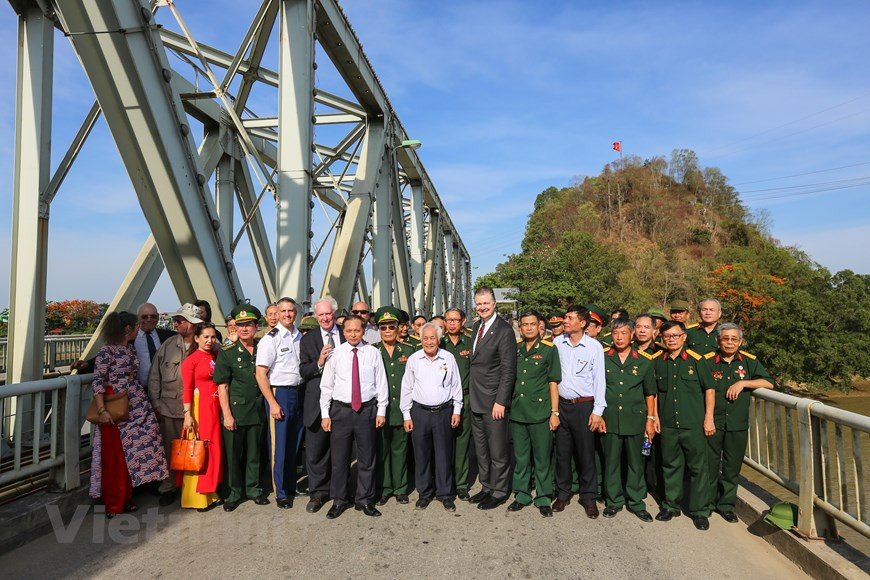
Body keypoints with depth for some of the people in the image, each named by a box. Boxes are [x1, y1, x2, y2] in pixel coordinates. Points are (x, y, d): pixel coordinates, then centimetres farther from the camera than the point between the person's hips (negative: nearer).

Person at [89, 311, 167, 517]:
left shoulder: (131, 349, 10)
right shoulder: (107, 350, -11)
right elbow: (98, 381, -15)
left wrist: (146, 402, 12)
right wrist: (102, 410, -21)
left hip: (137, 407, 6)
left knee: (131, 453, 8)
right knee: (114, 457, 4)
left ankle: (126, 498, 22)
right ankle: (113, 503, 18)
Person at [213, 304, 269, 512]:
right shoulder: (227, 352, -5)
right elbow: (222, 386, -6)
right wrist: (227, 414, -11)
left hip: (257, 409, 2)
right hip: (235, 411, -2)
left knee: (254, 453, 12)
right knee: (233, 454, 7)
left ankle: (253, 489, 28)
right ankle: (234, 493, 24)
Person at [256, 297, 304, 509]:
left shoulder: (300, 337, 8)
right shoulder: (270, 339, -9)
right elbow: (260, 374, -12)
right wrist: (273, 403, -15)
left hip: (298, 392, 6)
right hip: (278, 393, -5)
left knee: (295, 444, 15)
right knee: (279, 446, 2)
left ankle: (291, 486, 31)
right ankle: (280, 493, 16)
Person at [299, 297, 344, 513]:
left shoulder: (347, 336, 3)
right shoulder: (308, 339, 4)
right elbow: (303, 372, -1)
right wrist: (318, 363, -18)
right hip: (317, 402, 0)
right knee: (315, 451, 6)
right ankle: (317, 493, 22)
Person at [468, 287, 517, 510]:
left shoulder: (504, 330, -14)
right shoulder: (476, 327, 10)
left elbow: (508, 369, -16)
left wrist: (501, 401, -19)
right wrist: (471, 395, 10)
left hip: (494, 401, -8)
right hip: (476, 400, 8)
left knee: (498, 450, 5)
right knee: (481, 448, 18)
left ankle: (499, 491, 21)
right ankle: (487, 486, 33)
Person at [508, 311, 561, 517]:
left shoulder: (549, 349, -3)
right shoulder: (514, 349, 7)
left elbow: (553, 383, -3)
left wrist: (555, 412, -6)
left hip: (540, 412, -3)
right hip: (517, 412, 3)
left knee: (542, 458, 5)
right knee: (520, 457, 13)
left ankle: (543, 498, 19)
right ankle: (522, 495, 26)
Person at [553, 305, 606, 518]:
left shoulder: (594, 346, -5)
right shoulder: (557, 343, 2)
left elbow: (599, 379, -3)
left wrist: (598, 411, -6)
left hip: (584, 406, -2)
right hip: (560, 404, 3)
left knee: (586, 453, 6)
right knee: (562, 451, 11)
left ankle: (589, 498, 22)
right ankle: (562, 494, 26)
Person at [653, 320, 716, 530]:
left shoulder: (696, 360, -3)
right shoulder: (659, 363, 6)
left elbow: (709, 389, -1)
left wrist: (709, 418, -4)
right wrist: (655, 416, 9)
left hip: (694, 424, -3)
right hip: (667, 425, 3)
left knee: (698, 467, 4)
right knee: (670, 466, 12)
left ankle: (700, 511, 18)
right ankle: (671, 505, 27)